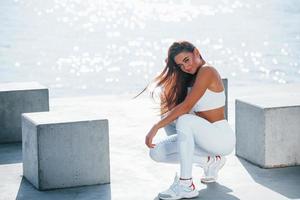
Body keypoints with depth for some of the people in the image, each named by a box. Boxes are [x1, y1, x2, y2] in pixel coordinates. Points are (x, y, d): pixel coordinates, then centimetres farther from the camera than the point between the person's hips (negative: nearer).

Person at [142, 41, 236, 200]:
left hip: (222, 138, -9)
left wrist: (156, 127, -24)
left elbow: (186, 106, -22)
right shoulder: (189, 79, 16)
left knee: (184, 120, -37)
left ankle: (186, 185, -31)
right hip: (205, 137, 9)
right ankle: (210, 161, 10)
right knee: (156, 153, -2)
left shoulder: (207, 71, -13)